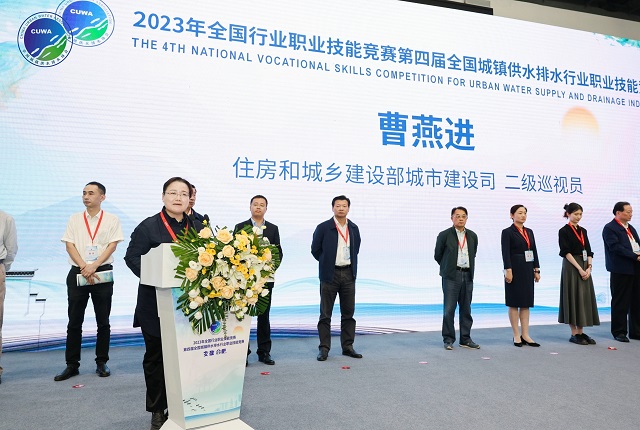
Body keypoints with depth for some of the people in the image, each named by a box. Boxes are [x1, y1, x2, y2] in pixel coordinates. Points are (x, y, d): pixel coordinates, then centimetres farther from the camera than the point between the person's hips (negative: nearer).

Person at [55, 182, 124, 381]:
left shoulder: (111, 220, 3)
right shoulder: (75, 219, 9)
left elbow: (112, 245, -4)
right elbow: (69, 245, 1)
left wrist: (94, 267, -15)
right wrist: (84, 268, -12)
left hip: (103, 273, -2)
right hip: (77, 273, 2)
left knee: (103, 321, 4)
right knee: (74, 322, 5)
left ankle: (101, 362, 15)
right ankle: (72, 364, 15)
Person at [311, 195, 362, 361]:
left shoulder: (354, 228, 7)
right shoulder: (323, 227, -5)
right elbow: (315, 250, 2)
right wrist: (327, 263, 8)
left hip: (349, 274, 4)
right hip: (330, 274, -3)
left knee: (348, 313, 8)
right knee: (325, 314, 2)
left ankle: (348, 346, 19)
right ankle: (324, 348, 10)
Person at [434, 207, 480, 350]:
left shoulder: (473, 236, 10)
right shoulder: (444, 235, -2)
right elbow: (438, 255, 6)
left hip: (467, 275, 4)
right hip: (451, 276, -4)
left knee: (466, 309, 9)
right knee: (449, 309, -2)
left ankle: (465, 339, 18)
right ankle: (448, 340, 7)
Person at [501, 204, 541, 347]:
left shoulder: (529, 232, 13)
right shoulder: (507, 232, -6)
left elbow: (534, 251, 13)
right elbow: (505, 253, -13)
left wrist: (536, 270, 9)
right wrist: (508, 270, -20)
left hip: (527, 270, 7)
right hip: (515, 270, -6)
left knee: (526, 303, 8)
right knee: (514, 303, 1)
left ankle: (525, 335, 14)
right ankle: (516, 336, 8)